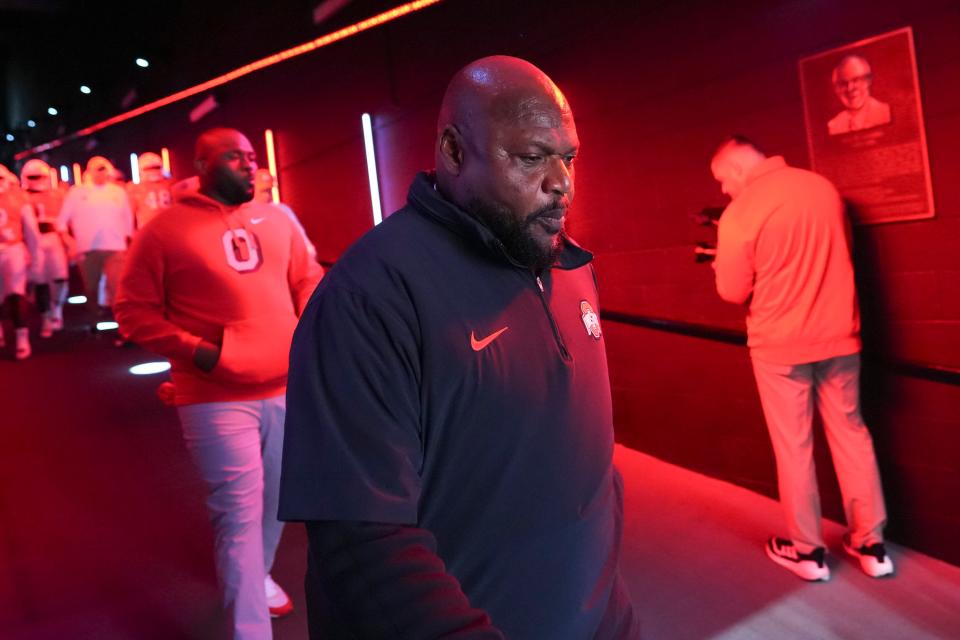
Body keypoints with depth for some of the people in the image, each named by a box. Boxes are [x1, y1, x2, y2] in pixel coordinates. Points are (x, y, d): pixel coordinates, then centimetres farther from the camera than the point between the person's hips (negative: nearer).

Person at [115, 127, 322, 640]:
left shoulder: (276, 220, 9)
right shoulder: (165, 230, -5)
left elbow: (306, 279, 17)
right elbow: (135, 310, -3)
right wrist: (195, 352, -14)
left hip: (287, 387, 5)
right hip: (218, 398, -5)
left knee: (276, 498, 19)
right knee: (239, 513, -1)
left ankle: (255, 575, 46)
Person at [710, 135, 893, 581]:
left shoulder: (739, 214, -14)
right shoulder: (823, 187, 3)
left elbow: (734, 292, -7)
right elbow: (837, 254, 16)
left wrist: (722, 262, 12)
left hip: (780, 346, -5)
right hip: (839, 336, 5)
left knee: (793, 447, 8)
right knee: (852, 434, 15)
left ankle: (807, 551, 21)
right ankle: (871, 545, 26)